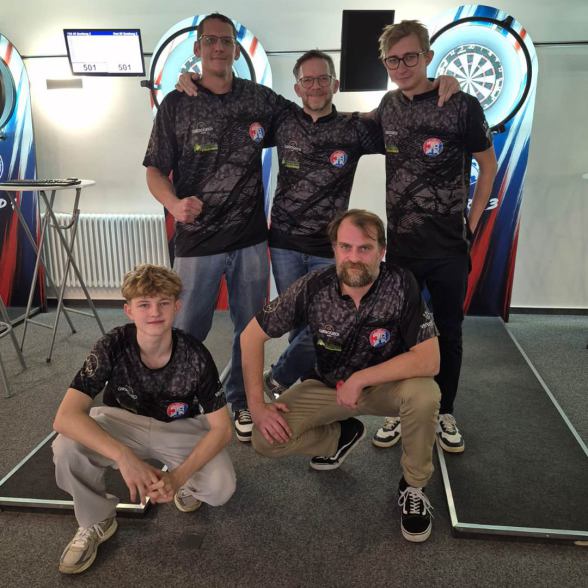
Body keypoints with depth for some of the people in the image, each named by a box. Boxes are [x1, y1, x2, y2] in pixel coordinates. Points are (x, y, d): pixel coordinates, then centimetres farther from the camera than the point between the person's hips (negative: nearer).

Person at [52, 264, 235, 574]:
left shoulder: (195, 355, -26)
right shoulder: (113, 346, -26)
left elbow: (222, 427, -20)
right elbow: (66, 417, -33)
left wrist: (179, 476, -34)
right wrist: (124, 457, -45)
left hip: (179, 430, 0)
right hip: (123, 422, 1)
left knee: (220, 488, -26)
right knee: (67, 447, -29)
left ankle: (187, 485, 13)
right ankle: (96, 522, 0)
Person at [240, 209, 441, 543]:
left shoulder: (402, 286, -24)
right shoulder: (314, 288, -20)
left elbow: (430, 361, -29)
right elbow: (252, 336, -13)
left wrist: (360, 379, -29)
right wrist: (257, 404, -17)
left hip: (385, 385, -1)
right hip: (329, 385, 2)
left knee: (424, 393, -34)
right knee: (266, 440, -15)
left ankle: (414, 486, -5)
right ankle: (343, 435, 16)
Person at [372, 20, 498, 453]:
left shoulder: (462, 105, -8)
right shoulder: (387, 108, 3)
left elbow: (489, 165, 2)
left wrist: (471, 224, -2)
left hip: (449, 248, -2)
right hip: (400, 245, 3)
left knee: (449, 332, 10)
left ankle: (445, 413, 29)